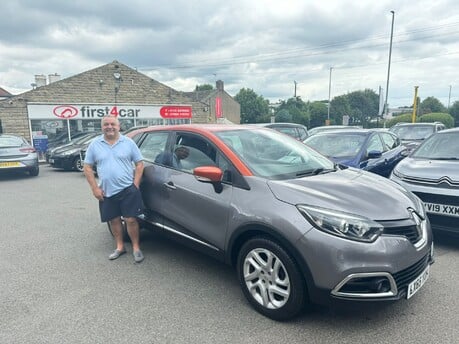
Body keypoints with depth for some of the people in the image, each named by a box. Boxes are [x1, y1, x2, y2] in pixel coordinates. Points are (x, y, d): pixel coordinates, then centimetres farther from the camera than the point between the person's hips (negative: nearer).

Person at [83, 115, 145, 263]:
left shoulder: (128, 142, 0)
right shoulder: (95, 144, 3)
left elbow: (139, 164, 2)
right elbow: (87, 167, 5)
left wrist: (135, 184, -6)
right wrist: (95, 188, -2)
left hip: (128, 190, -2)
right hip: (107, 192, 2)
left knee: (131, 219, -2)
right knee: (114, 220, 13)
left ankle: (136, 248, 14)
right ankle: (120, 247, 29)